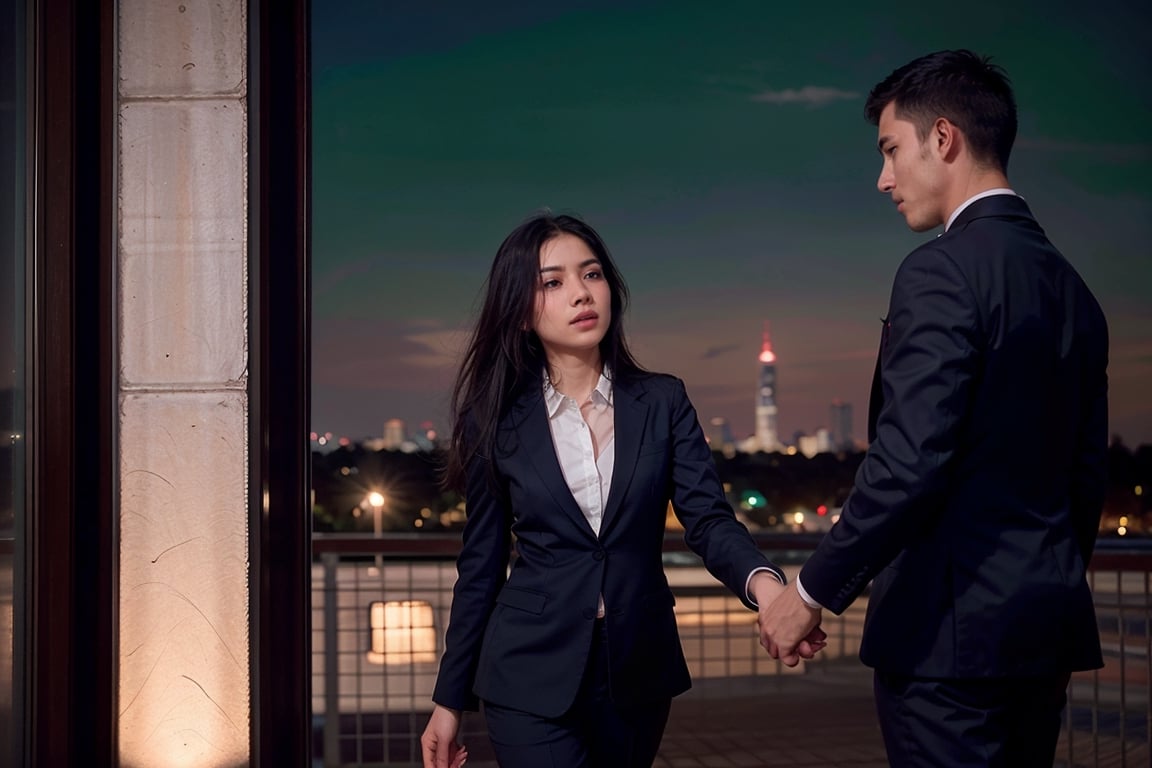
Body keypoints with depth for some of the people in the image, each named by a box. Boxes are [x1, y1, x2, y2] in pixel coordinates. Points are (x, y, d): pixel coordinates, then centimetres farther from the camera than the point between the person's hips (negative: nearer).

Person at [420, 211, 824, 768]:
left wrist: (763, 582, -32)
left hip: (640, 672, 2)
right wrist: (449, 700, 5)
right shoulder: (498, 420, -3)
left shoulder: (662, 402, 0)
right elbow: (481, 565, 3)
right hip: (533, 679, -2)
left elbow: (708, 519, -9)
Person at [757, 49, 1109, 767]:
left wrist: (813, 591, -12)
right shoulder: (1072, 288, 13)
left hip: (952, 627, -8)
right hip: (1048, 625, 9)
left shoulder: (943, 269, -13)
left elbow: (908, 463, -21)